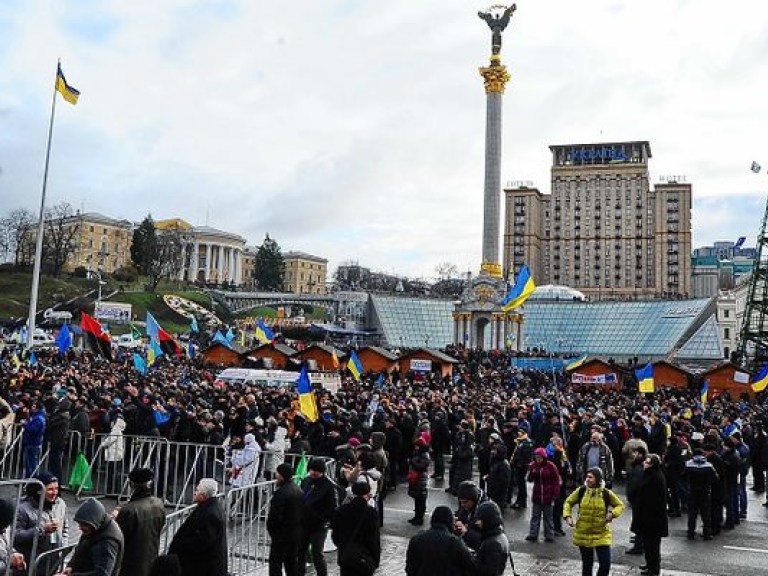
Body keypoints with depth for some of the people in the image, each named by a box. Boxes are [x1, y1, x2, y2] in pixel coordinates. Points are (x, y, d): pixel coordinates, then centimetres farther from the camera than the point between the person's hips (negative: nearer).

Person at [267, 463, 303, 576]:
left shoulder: (281, 492, -22)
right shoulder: (298, 489, 6)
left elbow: (275, 515, -22)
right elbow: (302, 511, 13)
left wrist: (270, 527, -5)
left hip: (282, 534, -9)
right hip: (296, 532, 9)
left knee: (275, 562, -1)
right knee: (292, 560, 18)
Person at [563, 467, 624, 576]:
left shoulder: (606, 493, -8)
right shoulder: (581, 491, -6)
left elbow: (620, 505, 5)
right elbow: (568, 502, 7)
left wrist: (612, 513, -13)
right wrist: (567, 516, -7)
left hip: (602, 534, -1)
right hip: (583, 534, 1)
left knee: (606, 563, -5)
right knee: (587, 563, 11)